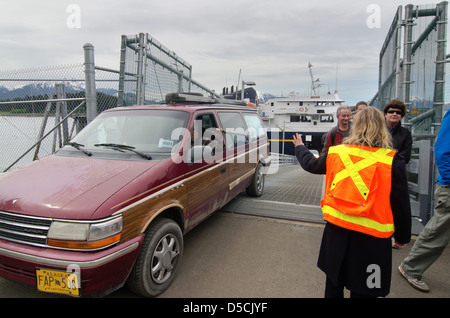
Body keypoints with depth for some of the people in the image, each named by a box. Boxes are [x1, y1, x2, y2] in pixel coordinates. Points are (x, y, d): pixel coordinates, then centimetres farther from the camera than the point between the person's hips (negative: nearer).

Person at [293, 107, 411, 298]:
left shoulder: (335, 153, -3)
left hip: (336, 230, 3)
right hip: (371, 238, -2)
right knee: (362, 290, 15)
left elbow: (311, 164, 16)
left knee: (333, 285, 23)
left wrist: (300, 147, 37)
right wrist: (402, 237, 10)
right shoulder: (393, 162, -12)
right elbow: (401, 204, -6)